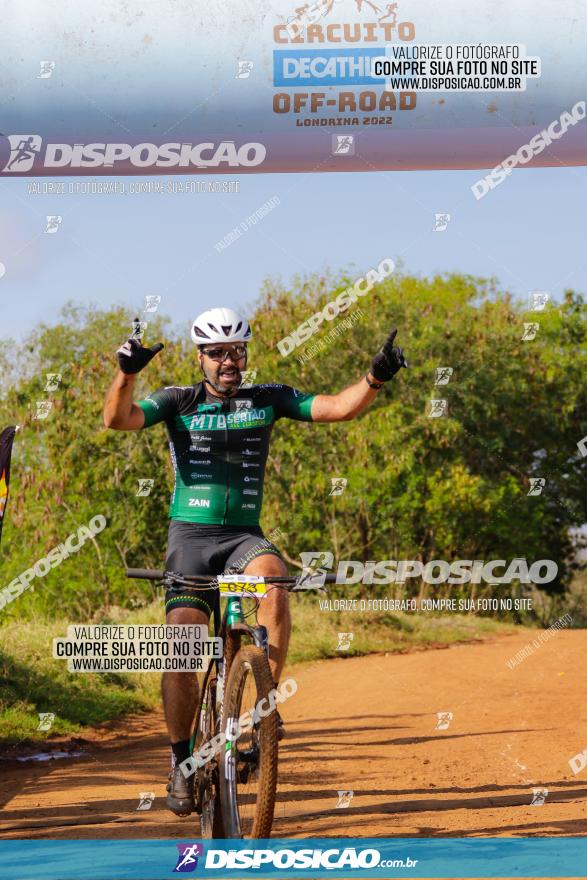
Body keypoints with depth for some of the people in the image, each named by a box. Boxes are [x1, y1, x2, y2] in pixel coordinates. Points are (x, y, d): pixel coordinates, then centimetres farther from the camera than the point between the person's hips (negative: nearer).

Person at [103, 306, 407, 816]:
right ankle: (182, 762, 8)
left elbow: (338, 409, -5)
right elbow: (117, 419, -15)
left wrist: (376, 377, -23)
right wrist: (127, 373, -33)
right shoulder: (179, 402, 0)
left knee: (273, 579, -34)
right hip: (191, 535, -1)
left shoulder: (268, 400, 4)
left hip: (244, 535, 1)